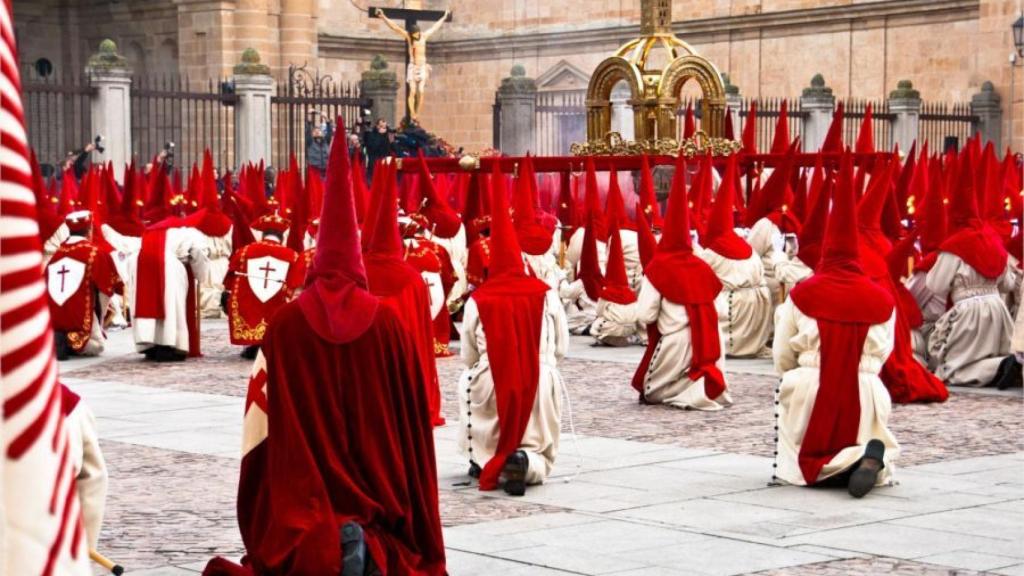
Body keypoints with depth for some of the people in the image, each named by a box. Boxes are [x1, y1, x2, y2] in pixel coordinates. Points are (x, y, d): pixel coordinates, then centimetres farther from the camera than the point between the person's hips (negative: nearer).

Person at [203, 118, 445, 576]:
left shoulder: (286, 324, -4)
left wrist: (262, 533, 6)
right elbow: (412, 427, 2)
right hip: (379, 506, 1)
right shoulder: (388, 323, -2)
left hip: (300, 512, 0)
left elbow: (261, 429, -2)